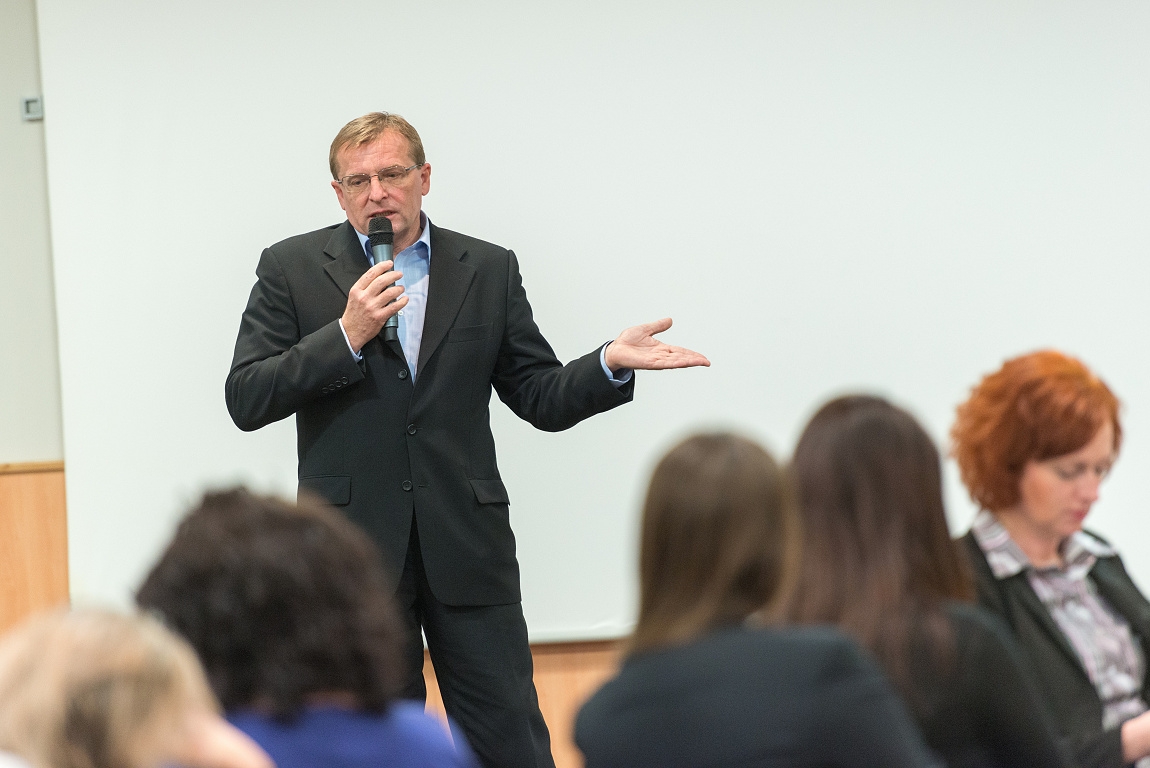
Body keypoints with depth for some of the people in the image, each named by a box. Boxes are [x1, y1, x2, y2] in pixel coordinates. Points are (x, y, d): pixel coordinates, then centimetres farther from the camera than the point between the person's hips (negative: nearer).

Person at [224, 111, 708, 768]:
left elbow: (542, 399, 7)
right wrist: (347, 336, -15)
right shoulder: (292, 268, 3)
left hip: (466, 545, 1)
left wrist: (611, 363, -12)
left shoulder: (489, 271, 8)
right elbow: (247, 400, -4)